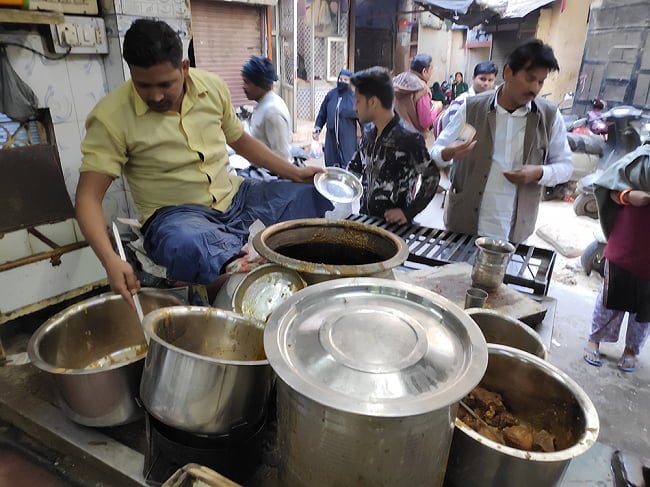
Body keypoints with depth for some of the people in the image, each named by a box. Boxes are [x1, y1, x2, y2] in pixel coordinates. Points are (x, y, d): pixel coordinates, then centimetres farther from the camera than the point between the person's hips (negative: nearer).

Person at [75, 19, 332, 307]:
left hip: (235, 196, 5)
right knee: (187, 247, -41)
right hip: (175, 215, -4)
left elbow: (240, 140, 16)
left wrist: (294, 173, 8)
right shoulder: (111, 117, -13)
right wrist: (110, 260, -32)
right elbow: (88, 197, -14)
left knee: (321, 197, -4)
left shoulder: (213, 87, 0)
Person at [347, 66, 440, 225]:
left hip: (394, 223, -6)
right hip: (366, 217, 6)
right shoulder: (368, 131, 3)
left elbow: (431, 177, -12)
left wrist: (408, 212, -15)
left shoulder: (408, 137, -17)